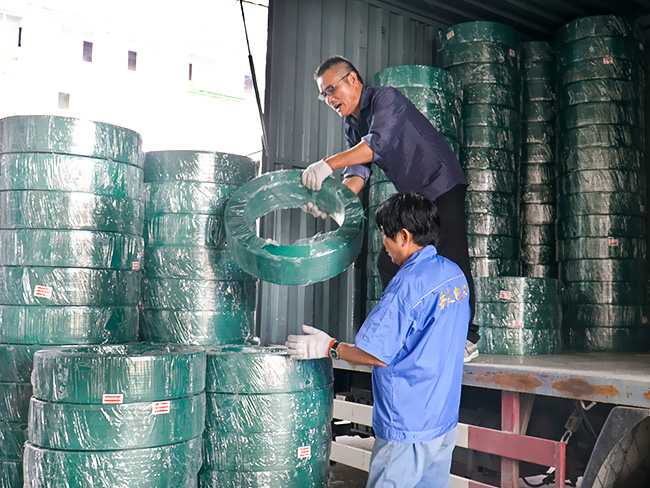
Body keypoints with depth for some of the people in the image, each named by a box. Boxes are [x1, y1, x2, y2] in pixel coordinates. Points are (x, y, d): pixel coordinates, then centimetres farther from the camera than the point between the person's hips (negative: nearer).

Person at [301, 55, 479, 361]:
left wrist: (327, 164, -40)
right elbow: (358, 171, -4)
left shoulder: (386, 98, -15)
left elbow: (378, 143, -32)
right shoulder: (352, 124, 10)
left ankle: (466, 338, -8)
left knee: (450, 260, -15)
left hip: (443, 186, -9)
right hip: (411, 196, 9)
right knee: (389, 261, 4)